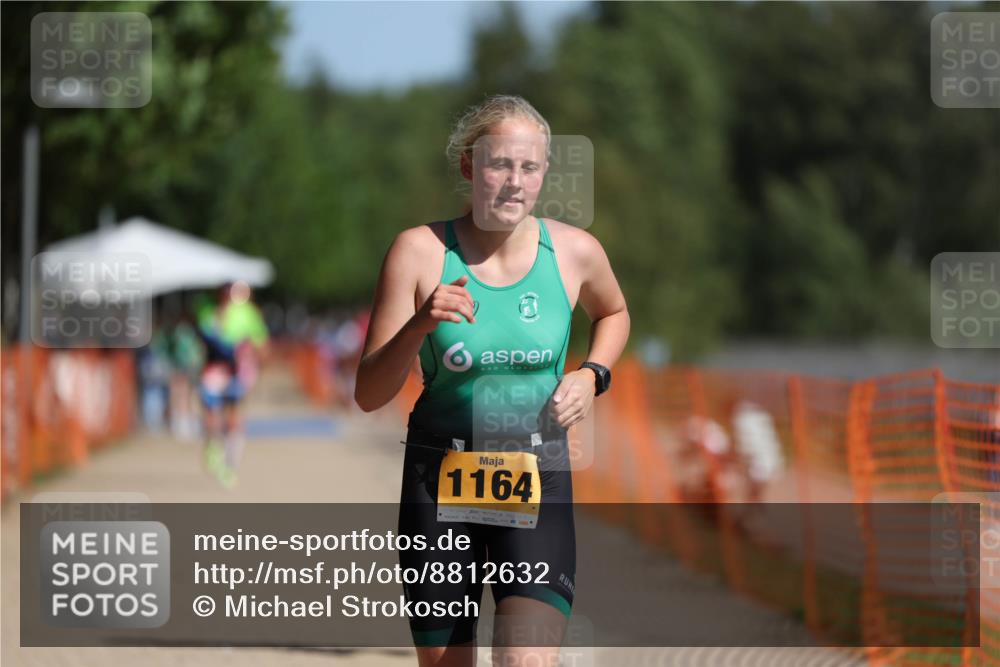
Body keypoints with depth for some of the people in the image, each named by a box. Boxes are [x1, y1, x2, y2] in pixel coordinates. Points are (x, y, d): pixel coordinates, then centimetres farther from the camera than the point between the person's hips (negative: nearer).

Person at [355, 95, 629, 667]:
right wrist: (420, 326, -24)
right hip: (440, 483, 0)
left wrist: (593, 375, 5)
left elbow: (613, 313, 25)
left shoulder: (575, 251, -1)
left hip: (537, 481, 0)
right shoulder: (421, 251, -6)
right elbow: (369, 395, -6)